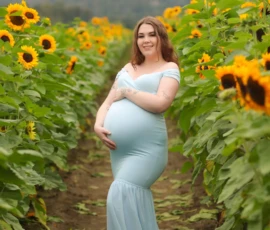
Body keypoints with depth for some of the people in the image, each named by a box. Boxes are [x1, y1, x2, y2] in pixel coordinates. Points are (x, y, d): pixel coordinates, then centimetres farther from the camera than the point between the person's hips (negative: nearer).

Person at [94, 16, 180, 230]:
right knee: (135, 201, 9)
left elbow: (160, 103, -14)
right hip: (119, 150, 6)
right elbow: (107, 102, 17)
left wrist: (126, 92, -6)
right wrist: (98, 125, -3)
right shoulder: (128, 68, 20)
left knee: (120, 196, -18)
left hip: (147, 149, -6)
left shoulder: (169, 68, 3)